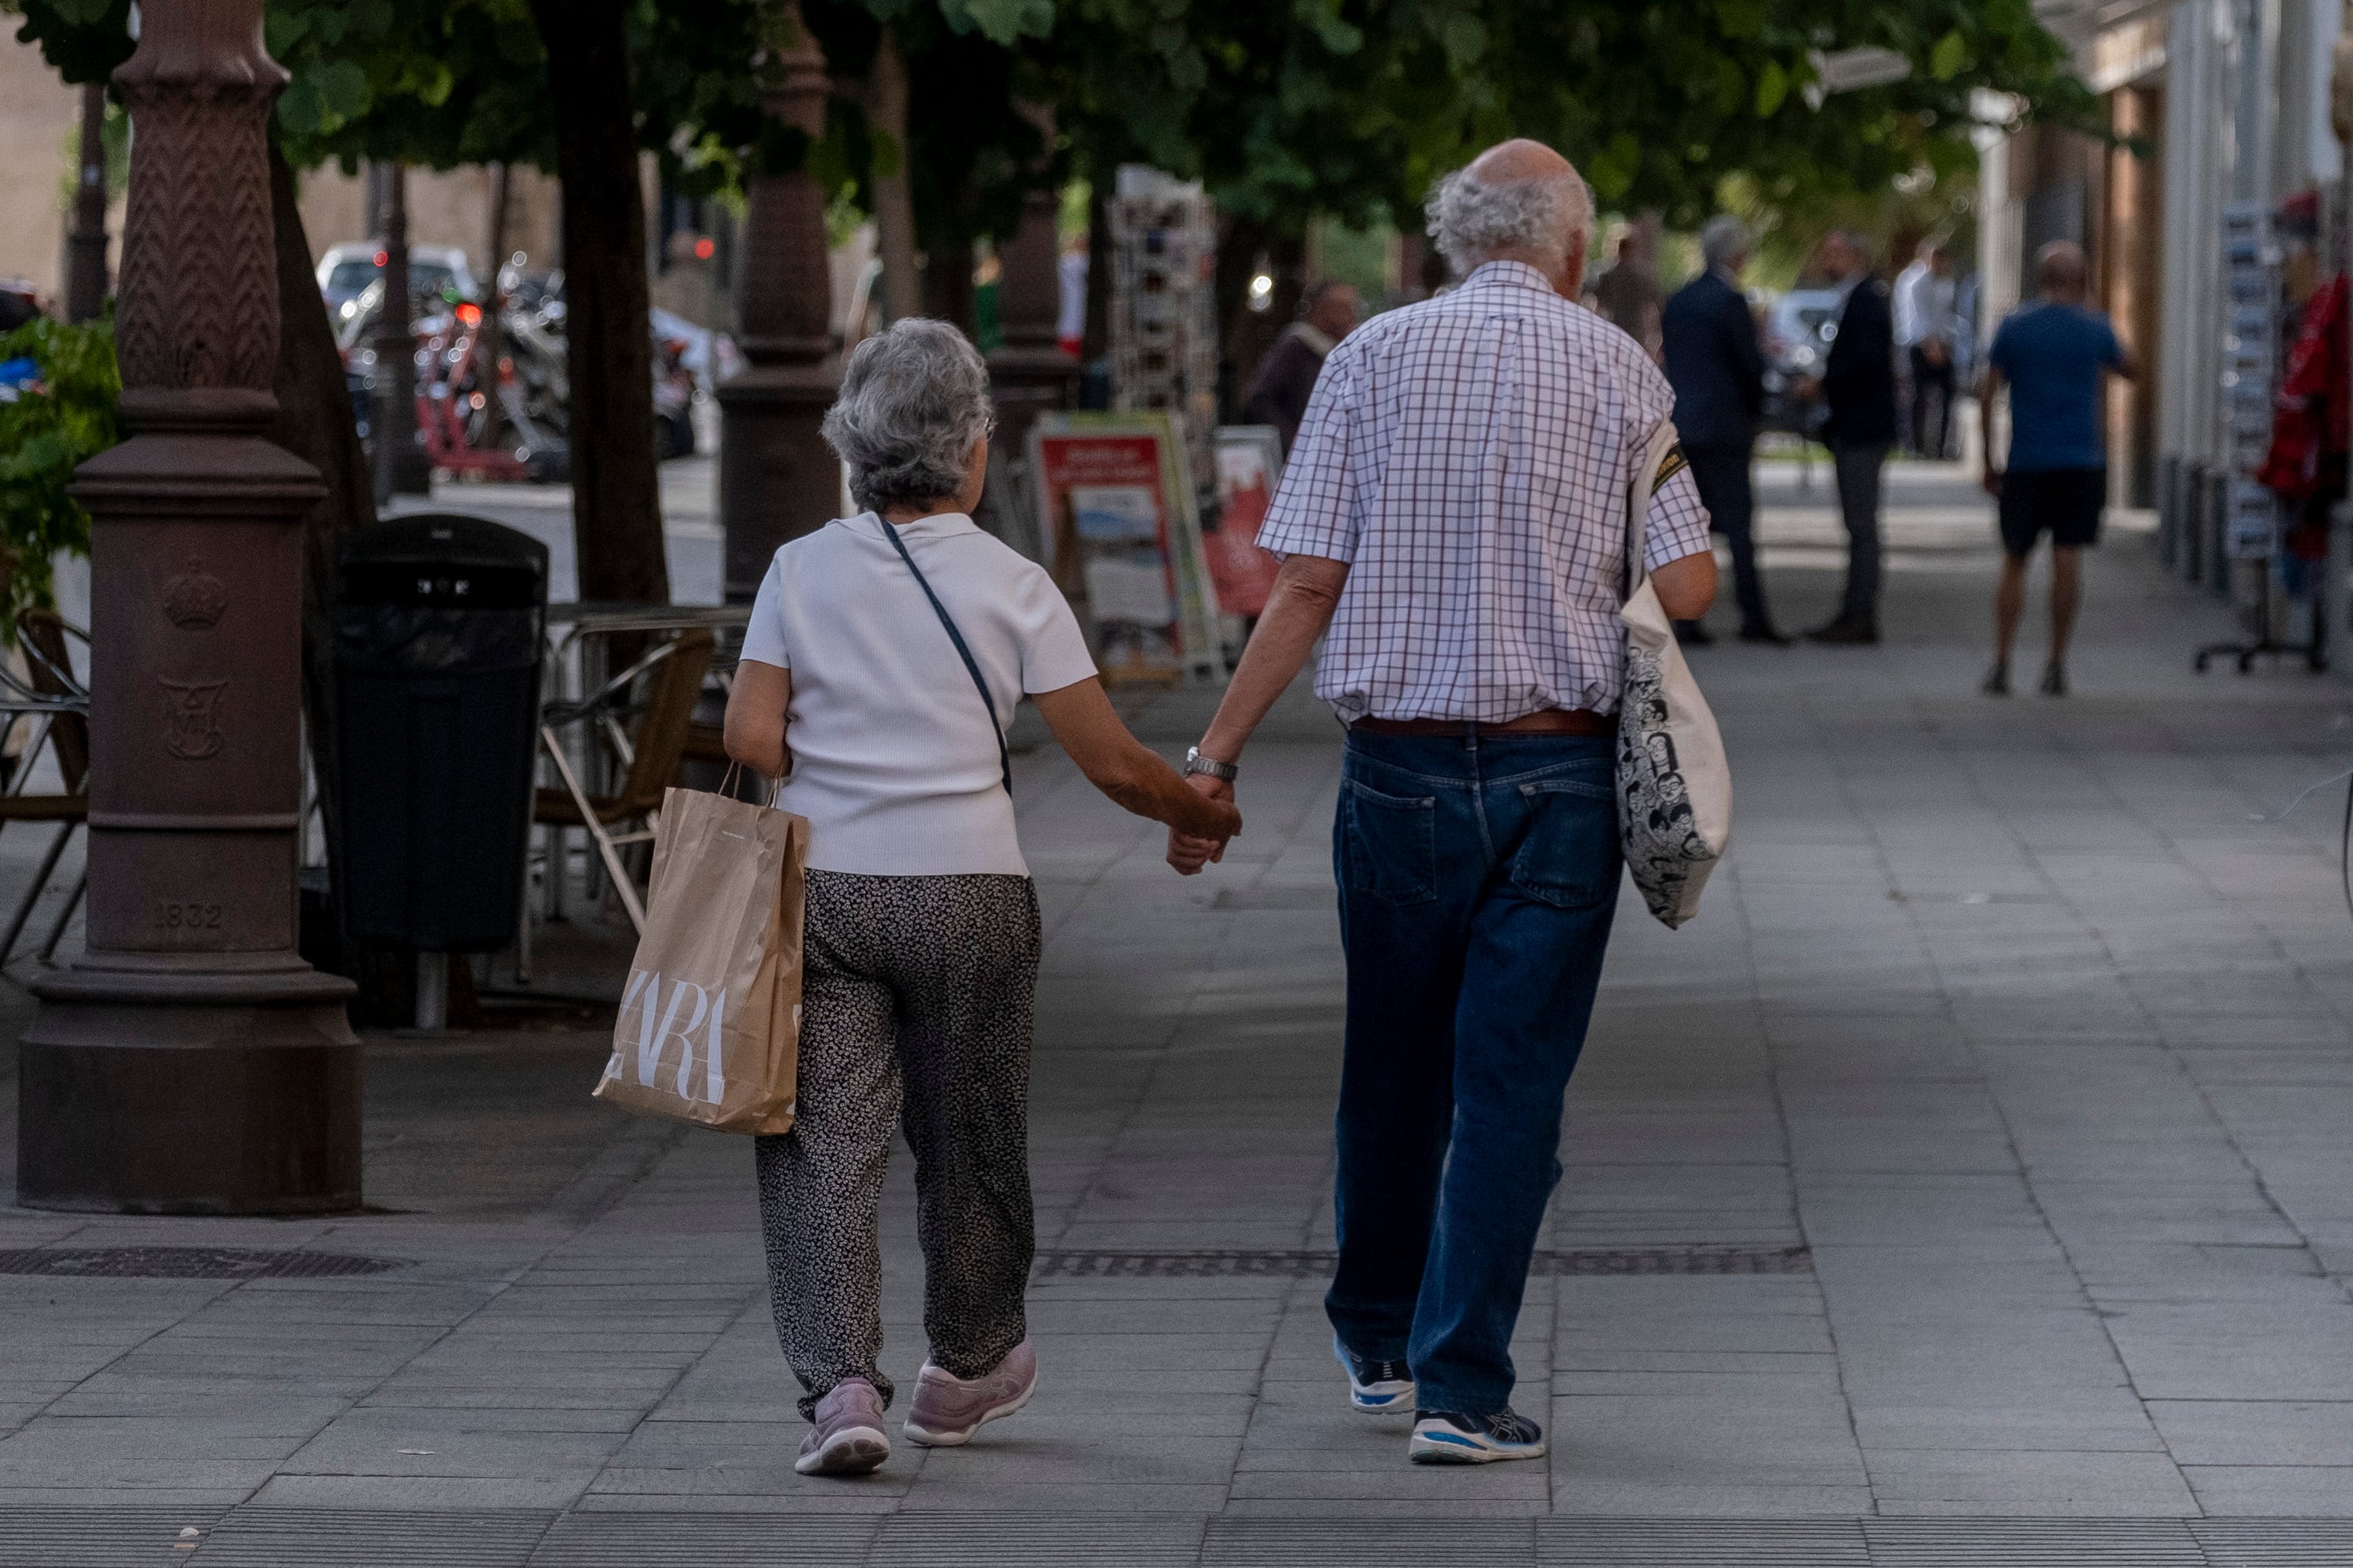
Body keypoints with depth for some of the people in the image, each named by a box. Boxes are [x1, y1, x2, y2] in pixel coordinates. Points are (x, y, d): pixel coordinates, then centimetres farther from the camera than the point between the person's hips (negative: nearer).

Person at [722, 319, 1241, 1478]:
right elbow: (1113, 764, -3)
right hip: (967, 895, 0)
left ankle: (838, 1388, -16)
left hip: (823, 891, 1)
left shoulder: (802, 571, 0)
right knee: (967, 1136, 17)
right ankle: (967, 1366, 35)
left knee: (823, 1143, -1)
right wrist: (1210, 817, 14)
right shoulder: (1012, 588, -4)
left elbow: (750, 739, -5)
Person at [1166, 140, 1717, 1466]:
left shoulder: (1374, 358, 1)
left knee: (1394, 1065, 17)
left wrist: (1215, 756, 1)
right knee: (1511, 1084, 1)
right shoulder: (1618, 368, 0)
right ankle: (1462, 1385, -3)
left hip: (1401, 761, 2)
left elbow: (1309, 583, -4)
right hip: (1559, 769, -2)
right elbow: (1689, 588, -4)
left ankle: (1379, 1344, 32)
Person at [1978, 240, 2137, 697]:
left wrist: (1989, 462, 7)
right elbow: (2130, 370, 17)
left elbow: (1987, 394, 1)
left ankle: (2001, 663, 0)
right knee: (2067, 560, -1)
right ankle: (2056, 665, -3)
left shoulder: (2014, 326, 0)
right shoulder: (2094, 328, -1)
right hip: (2081, 461, -1)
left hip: (2025, 465, 1)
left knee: (2014, 563, 8)